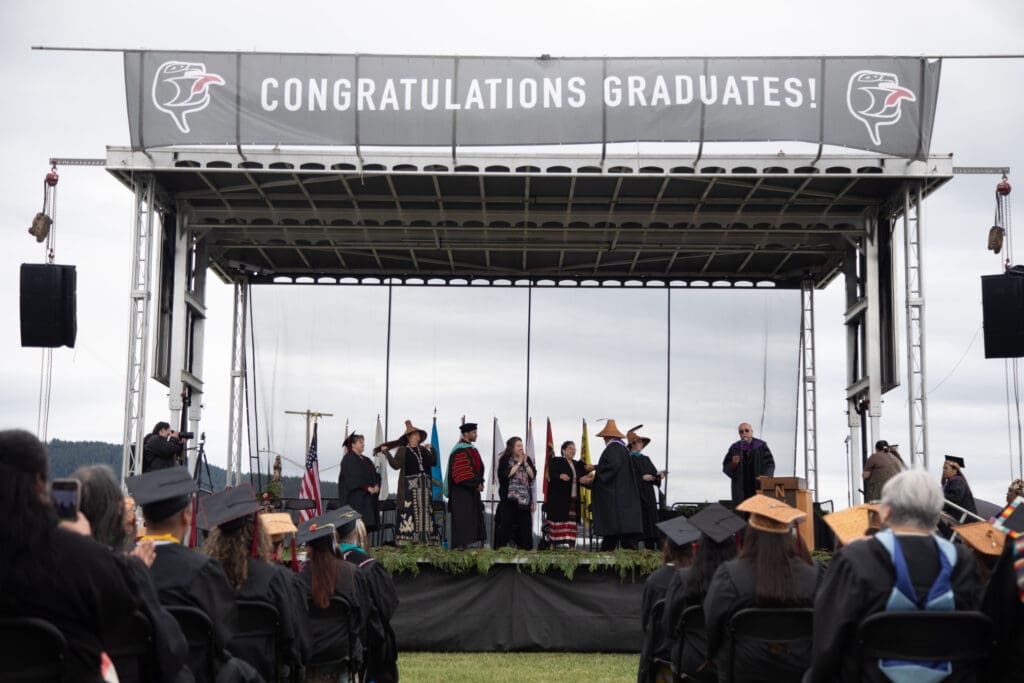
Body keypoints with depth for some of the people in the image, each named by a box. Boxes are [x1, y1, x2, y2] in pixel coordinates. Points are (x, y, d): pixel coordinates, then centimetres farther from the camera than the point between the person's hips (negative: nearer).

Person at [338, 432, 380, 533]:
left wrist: (376, 486, -6)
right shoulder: (348, 459, -5)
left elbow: (375, 474, 15)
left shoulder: (366, 460, 21)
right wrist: (367, 487, -19)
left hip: (367, 497, 8)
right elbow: (353, 476, -15)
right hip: (354, 497, -8)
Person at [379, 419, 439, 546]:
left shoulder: (423, 450, 16)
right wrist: (387, 452, -16)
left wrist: (432, 449, 10)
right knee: (409, 511, -10)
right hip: (409, 484, -5)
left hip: (424, 484, 5)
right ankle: (407, 539, -9)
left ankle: (424, 539, 7)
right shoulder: (402, 450, 2)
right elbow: (395, 465, -8)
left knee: (424, 510, 4)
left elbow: (434, 462, 16)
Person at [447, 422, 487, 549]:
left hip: (472, 491, 9)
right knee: (463, 518, -7)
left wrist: (480, 483, 8)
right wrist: (476, 485, -17)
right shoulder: (459, 451, -15)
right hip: (461, 492, -9)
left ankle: (469, 543, 13)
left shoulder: (472, 449, 15)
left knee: (474, 518, 9)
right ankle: (462, 544, -5)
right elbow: (461, 473, -21)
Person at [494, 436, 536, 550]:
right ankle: (502, 547, -3)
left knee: (524, 526, 3)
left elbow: (533, 475, 4)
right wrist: (518, 463, -9)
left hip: (524, 500, 4)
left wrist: (525, 463, -7)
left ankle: (524, 547, 8)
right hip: (509, 499, -4)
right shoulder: (505, 460, 0)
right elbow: (506, 474, -17)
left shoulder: (527, 460, 13)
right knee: (507, 524, -7)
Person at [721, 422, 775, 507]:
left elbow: (770, 464, -1)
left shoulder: (761, 446, 2)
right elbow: (726, 468, 5)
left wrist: (765, 476, -18)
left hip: (759, 486, -1)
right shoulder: (734, 448, 5)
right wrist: (733, 463, -16)